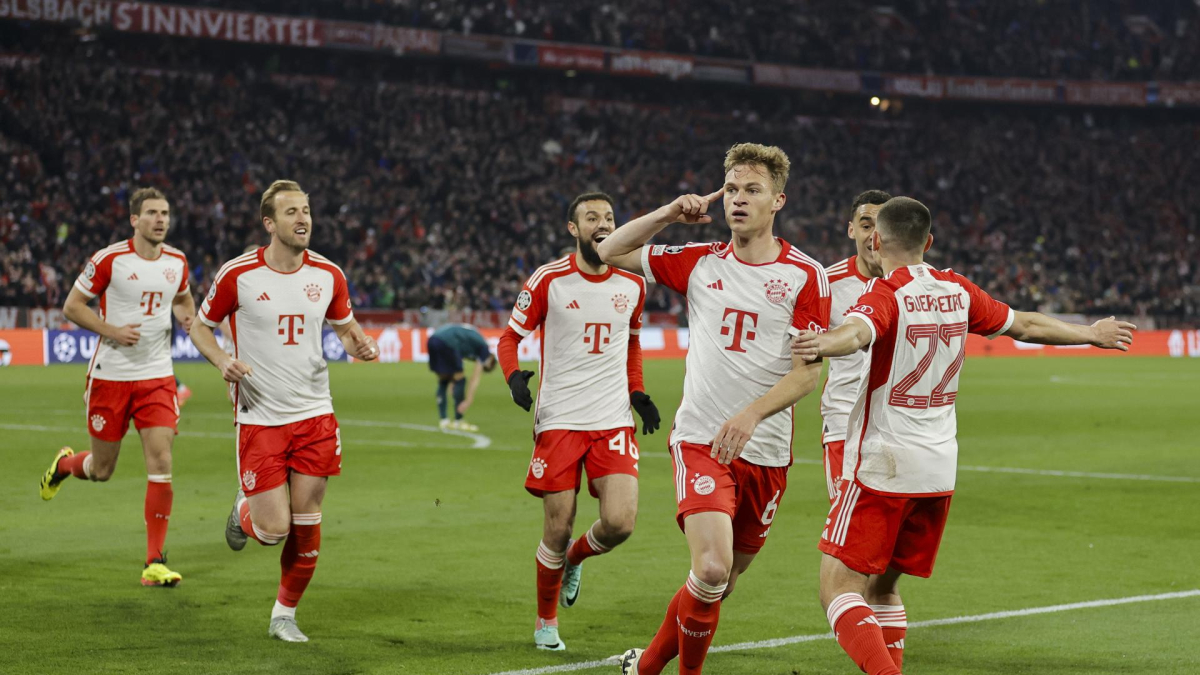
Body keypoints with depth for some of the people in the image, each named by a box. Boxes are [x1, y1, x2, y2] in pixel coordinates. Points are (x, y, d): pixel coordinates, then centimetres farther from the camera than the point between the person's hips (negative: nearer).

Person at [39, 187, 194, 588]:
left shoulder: (177, 262, 3)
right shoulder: (109, 260, -10)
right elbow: (72, 306, -5)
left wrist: (186, 315, 0)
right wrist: (112, 330, -19)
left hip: (157, 377, 3)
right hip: (110, 374, -3)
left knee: (161, 463, -11)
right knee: (101, 470, 7)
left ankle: (155, 563, -5)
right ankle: (64, 465, 46)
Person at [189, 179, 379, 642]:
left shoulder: (328, 275, 1)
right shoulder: (238, 274, -9)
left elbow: (346, 327, 17)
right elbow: (200, 326, 4)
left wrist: (360, 344, -6)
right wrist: (222, 361, -15)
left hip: (314, 415, 3)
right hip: (259, 418, -3)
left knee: (306, 525, 3)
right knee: (273, 528, -8)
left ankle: (285, 614, 21)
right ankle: (244, 512, 28)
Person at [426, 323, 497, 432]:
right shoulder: (483, 348, 11)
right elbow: (475, 378, 4)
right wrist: (468, 401, 1)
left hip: (431, 340, 8)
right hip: (446, 343, -8)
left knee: (443, 381, 18)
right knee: (459, 379, 6)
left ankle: (443, 420, 16)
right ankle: (458, 422, 7)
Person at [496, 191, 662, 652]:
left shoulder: (633, 284, 8)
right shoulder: (549, 280, -4)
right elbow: (510, 337, 3)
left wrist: (638, 393, 12)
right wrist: (514, 377, -16)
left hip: (614, 421, 3)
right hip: (559, 420, -3)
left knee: (620, 522, -13)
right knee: (558, 529, -1)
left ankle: (576, 557, 21)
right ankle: (546, 619, 22)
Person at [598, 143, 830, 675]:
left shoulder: (805, 275, -2)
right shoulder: (700, 262, 6)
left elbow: (809, 371, -6)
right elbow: (611, 252, 15)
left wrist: (752, 413, -21)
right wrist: (670, 214, 1)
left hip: (766, 451, 1)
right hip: (700, 440, -1)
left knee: (723, 580, 10)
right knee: (712, 569, -20)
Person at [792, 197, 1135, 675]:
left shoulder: (885, 294, -10)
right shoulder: (957, 291, 9)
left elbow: (858, 332, -35)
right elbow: (1025, 326, 23)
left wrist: (825, 343, -56)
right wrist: (1093, 335, 39)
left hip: (881, 465, -7)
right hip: (939, 469, 7)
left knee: (839, 588, -9)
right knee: (882, 586, 19)